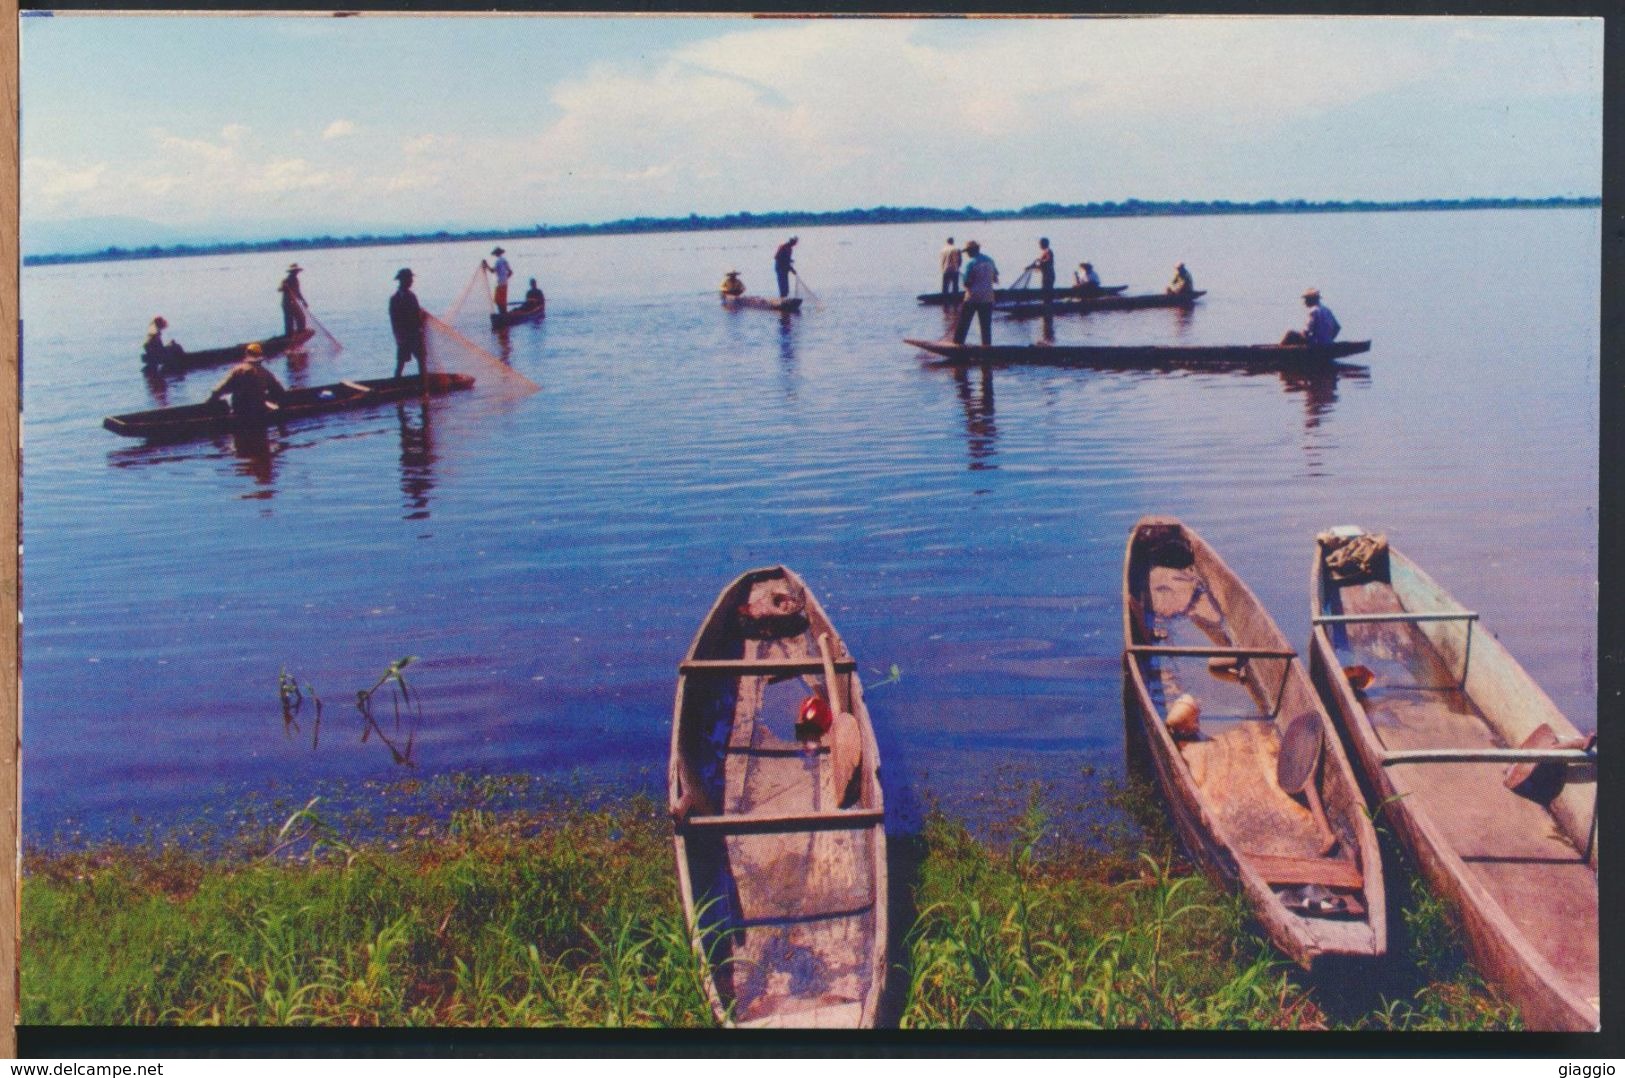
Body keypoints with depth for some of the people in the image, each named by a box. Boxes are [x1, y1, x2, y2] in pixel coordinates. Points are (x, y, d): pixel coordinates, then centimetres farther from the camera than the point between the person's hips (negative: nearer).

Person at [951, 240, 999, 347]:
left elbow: (966, 283, -12)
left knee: (963, 322, 6)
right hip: (987, 298, 4)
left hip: (972, 298, -4)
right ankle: (986, 344, 8)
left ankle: (957, 342, 7)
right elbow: (995, 279, 12)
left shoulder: (971, 263, -11)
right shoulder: (989, 261, 6)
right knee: (986, 325, 8)